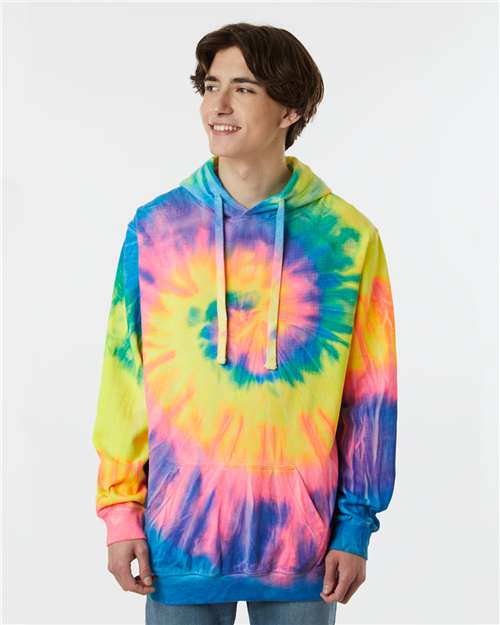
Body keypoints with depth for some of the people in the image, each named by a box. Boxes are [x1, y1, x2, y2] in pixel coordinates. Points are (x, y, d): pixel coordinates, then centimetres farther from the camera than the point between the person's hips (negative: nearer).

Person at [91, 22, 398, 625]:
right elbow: (125, 378, 3)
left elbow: (369, 395, 1)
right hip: (181, 531, 1)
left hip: (301, 538, 0)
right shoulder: (156, 226, 0)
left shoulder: (348, 236, -2)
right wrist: (120, 509, 1)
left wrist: (357, 527, 0)